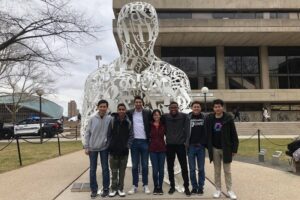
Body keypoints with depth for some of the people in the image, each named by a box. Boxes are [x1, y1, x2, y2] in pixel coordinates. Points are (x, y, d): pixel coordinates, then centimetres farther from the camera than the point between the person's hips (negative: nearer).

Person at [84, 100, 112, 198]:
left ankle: (105, 189, 21)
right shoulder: (92, 119, -4)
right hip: (93, 147, 1)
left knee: (105, 168, 8)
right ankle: (93, 189, 21)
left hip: (104, 147, -1)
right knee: (92, 169, 8)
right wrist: (86, 147, -2)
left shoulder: (110, 119, -7)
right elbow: (87, 133, 0)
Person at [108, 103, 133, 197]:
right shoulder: (112, 120, -3)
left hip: (124, 151, 1)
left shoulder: (128, 122, 1)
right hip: (113, 150, -1)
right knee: (114, 171, 7)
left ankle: (120, 188, 22)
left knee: (122, 171, 10)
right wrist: (110, 145, -6)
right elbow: (108, 134, -1)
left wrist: (127, 146, -7)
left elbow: (131, 136, 2)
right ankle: (114, 188, 20)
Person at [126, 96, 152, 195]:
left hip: (144, 142, -1)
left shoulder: (147, 113, 0)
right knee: (134, 165, 9)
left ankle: (145, 185, 19)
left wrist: (150, 138, -4)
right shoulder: (129, 113, 2)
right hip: (134, 142, 1)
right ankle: (134, 185, 19)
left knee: (145, 165, 8)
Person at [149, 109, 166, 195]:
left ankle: (160, 187, 19)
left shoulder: (163, 125, 2)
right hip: (152, 150, -1)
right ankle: (156, 187, 16)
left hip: (162, 149, 1)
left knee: (161, 169, 6)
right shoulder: (150, 125, 0)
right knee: (155, 170, -1)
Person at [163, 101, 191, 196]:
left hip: (180, 145, -1)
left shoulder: (184, 116, -5)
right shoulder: (165, 117, -2)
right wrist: (168, 137, 6)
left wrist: (185, 139, -4)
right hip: (169, 145, 2)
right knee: (170, 167, 10)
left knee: (184, 167, 3)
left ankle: (186, 187, 15)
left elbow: (186, 129, -2)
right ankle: (172, 186, 23)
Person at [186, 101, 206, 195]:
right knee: (192, 169, 6)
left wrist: (206, 143, -3)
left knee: (201, 169, 7)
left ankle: (200, 187, 19)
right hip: (191, 146, 0)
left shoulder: (204, 118, 2)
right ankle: (194, 187, 19)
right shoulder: (188, 118, -2)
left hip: (201, 146, 1)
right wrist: (186, 143, -8)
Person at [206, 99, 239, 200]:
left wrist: (234, 149, -6)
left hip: (226, 148, -2)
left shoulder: (228, 118, -9)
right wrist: (208, 148, 3)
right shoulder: (209, 118, -3)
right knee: (217, 171, 12)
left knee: (227, 171, 9)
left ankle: (229, 190, 22)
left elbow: (234, 134, -5)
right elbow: (207, 134, 4)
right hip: (215, 149, 2)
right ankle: (218, 190, 24)